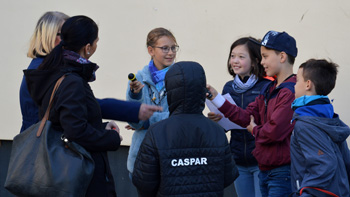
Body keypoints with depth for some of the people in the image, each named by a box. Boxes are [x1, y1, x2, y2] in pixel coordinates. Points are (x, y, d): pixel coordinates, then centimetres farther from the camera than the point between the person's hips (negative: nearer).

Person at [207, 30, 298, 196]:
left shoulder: (291, 92, -18)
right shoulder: (268, 89, 14)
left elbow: (275, 131, -24)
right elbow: (247, 117, 10)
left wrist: (255, 130, -3)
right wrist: (216, 98, 7)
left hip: (283, 173, -9)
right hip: (265, 169, 9)